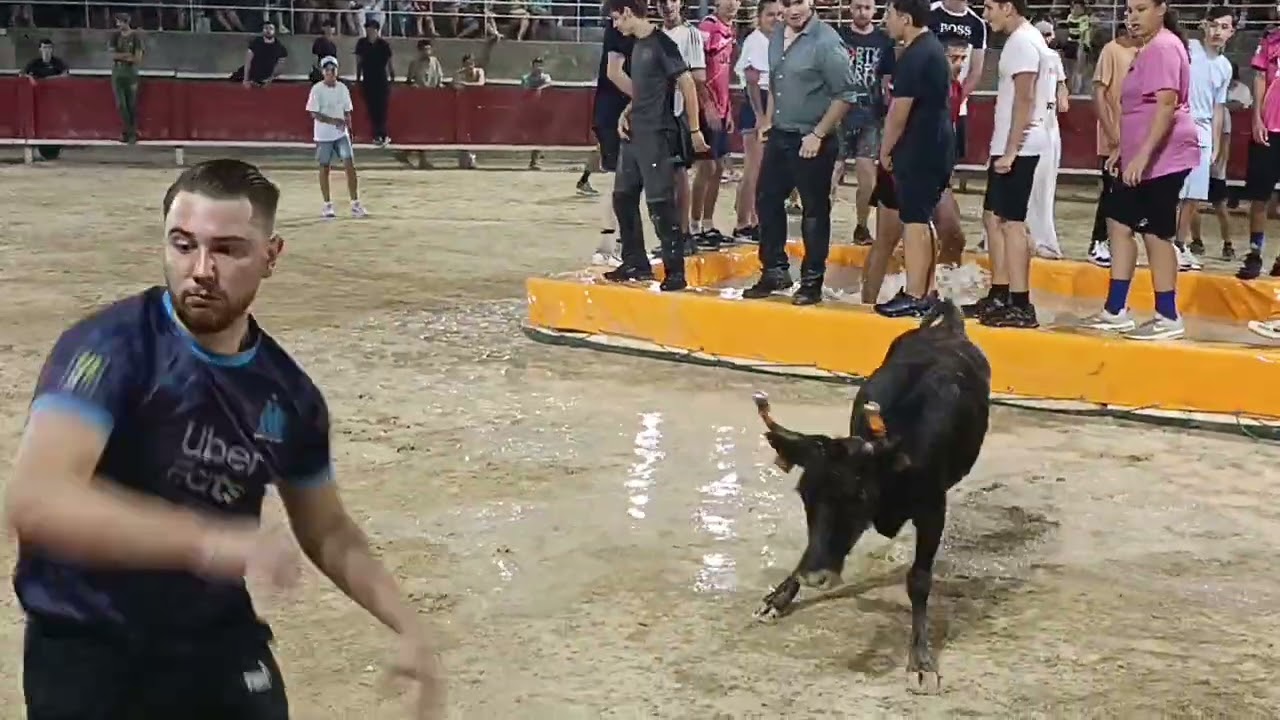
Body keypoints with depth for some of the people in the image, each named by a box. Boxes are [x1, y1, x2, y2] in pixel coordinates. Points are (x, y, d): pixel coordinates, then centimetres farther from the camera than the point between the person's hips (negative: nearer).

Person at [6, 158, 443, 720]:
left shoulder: (288, 393, -3)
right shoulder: (110, 348, -20)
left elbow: (327, 532, 12)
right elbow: (33, 500, -35)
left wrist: (406, 626, 1)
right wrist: (207, 541, -42)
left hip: (218, 641, 5)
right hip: (85, 650, -4)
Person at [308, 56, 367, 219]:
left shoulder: (342, 88, 5)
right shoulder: (317, 89, -8)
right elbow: (314, 113, -13)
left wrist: (349, 130, 6)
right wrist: (333, 121, -24)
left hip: (342, 134, 3)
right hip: (323, 135, -3)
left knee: (350, 165, -6)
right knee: (324, 168, 6)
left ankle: (355, 203, -2)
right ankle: (327, 204, 15)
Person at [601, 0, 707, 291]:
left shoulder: (662, 43, -12)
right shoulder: (637, 45, 14)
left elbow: (688, 85, -13)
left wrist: (694, 130, -13)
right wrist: (626, 113, 7)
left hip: (657, 136, -9)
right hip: (634, 134, 9)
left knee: (661, 203, -8)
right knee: (623, 197, 12)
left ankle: (675, 272, -3)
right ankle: (635, 263, 22)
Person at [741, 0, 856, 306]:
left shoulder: (826, 42, -16)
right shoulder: (776, 38, 7)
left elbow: (845, 95, -17)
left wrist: (818, 135, -17)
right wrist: (768, 121, 13)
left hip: (811, 142, -7)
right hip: (779, 137, 8)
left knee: (814, 212, 2)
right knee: (766, 201, 12)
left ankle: (812, 282, 12)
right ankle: (775, 270, 26)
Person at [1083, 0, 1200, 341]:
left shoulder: (1164, 47, -15)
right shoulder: (1149, 49, 18)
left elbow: (1167, 104, -24)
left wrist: (1143, 154, -29)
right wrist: (1124, 149, 26)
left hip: (1162, 158, -11)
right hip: (1141, 157, 11)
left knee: (1155, 233, -6)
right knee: (1119, 223, 11)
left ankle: (1168, 318, 2)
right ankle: (1115, 310, 16)